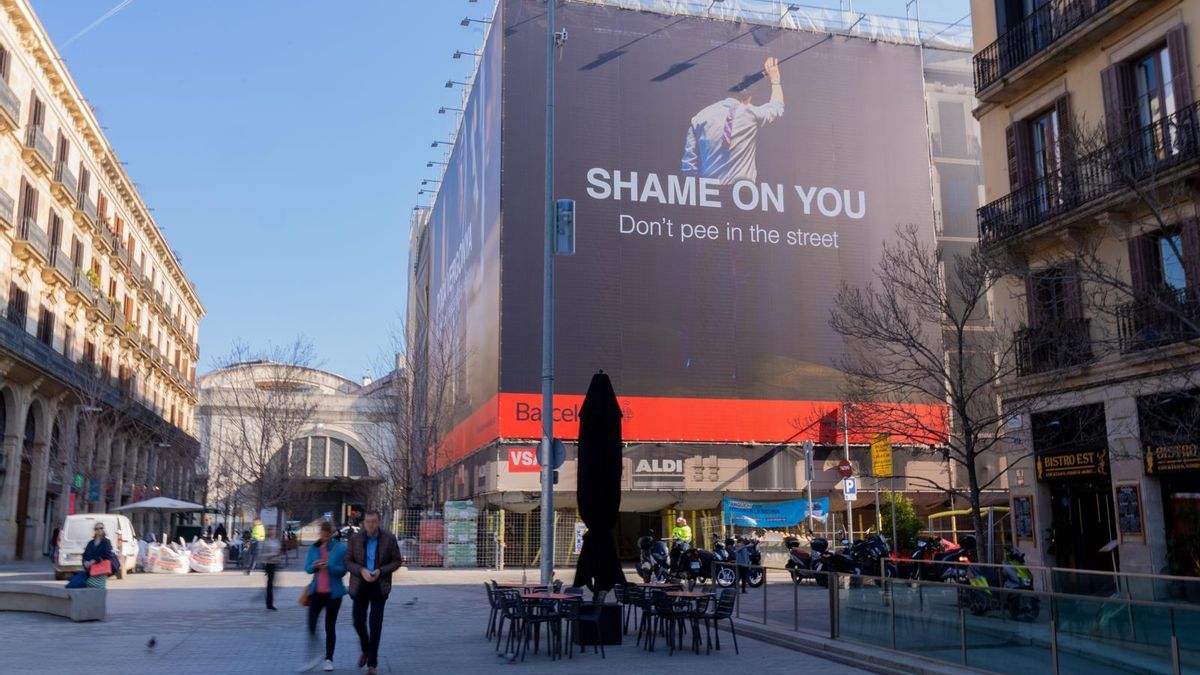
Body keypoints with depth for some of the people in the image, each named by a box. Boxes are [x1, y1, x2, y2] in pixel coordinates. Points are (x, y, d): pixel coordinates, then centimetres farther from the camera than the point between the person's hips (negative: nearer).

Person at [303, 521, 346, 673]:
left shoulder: (340, 548, -6)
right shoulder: (314, 548, 6)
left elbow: (343, 570, -9)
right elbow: (307, 568, 4)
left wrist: (329, 566, -27)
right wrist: (314, 566, -18)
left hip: (333, 592, -3)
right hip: (317, 591, 3)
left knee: (330, 626, 7)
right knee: (311, 624, -4)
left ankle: (329, 659, 17)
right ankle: (312, 657, 10)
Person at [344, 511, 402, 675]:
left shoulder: (389, 538, -9)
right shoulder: (355, 538, -6)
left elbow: (396, 561, -2)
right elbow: (348, 561, -3)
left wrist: (380, 571, -18)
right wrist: (361, 571, -21)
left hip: (379, 586, -2)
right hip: (360, 585, 2)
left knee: (375, 624, -4)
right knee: (358, 622, 5)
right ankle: (366, 649, 36)